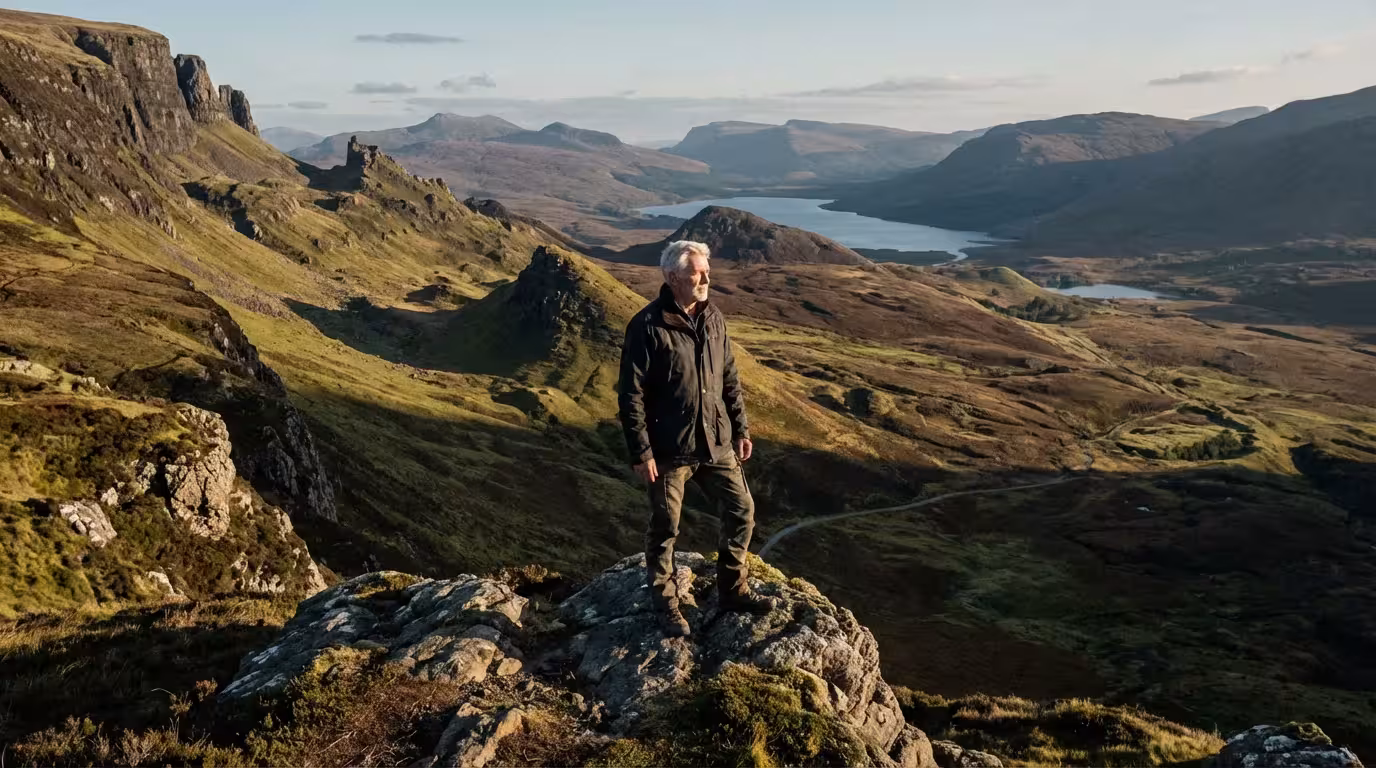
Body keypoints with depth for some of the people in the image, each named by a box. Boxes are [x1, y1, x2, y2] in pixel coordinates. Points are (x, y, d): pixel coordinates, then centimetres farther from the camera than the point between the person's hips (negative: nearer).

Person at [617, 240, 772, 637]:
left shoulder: (713, 318, 3)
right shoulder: (647, 326, -16)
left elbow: (729, 377, 12)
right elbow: (632, 395, -15)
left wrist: (741, 428, 11)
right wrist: (641, 452, -16)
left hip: (716, 442, 6)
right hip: (670, 449, -6)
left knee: (741, 511, 11)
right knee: (665, 528, 8)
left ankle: (733, 590, 30)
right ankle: (667, 606, 26)